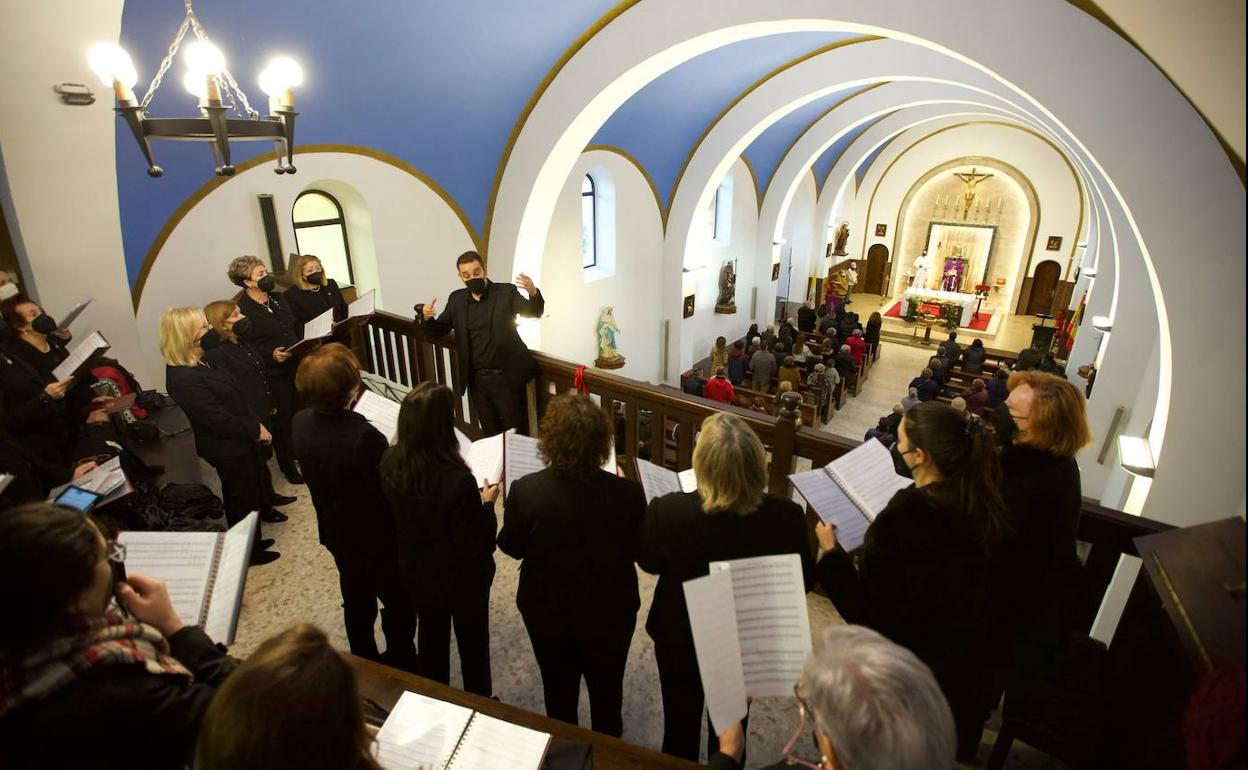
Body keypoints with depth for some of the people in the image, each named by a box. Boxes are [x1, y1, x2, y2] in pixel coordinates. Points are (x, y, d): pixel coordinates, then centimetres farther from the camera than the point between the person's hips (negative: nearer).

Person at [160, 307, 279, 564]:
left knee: (254, 489, 26)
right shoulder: (183, 378, -28)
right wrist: (255, 431, -17)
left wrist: (256, 422, 4)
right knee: (242, 500, 9)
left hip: (242, 440, 10)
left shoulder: (201, 363, 3)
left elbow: (234, 396, 10)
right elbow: (218, 419, -27)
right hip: (229, 448, -10)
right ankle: (248, 552, 30)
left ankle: (253, 540, 48)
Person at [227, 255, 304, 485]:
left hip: (296, 367, 6)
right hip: (272, 375, -6)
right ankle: (288, 467, 24)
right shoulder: (241, 310, -14)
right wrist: (271, 356, -26)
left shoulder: (278, 298, 8)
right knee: (281, 420, 7)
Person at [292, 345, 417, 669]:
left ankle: (365, 664, 48)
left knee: (356, 602, 27)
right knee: (399, 606, 17)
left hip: (336, 532, 7)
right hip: (378, 539, -7)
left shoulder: (300, 423, -13)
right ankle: (403, 672, 36)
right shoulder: (364, 436, -36)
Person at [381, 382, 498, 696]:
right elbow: (477, 546, -27)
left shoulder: (391, 462, -18)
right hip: (461, 579, -5)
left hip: (416, 570, 5)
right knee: (472, 642, 21)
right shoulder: (458, 480, -37)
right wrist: (486, 503, -14)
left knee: (431, 633, 29)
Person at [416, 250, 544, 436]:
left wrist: (533, 292, -41)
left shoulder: (506, 292, -4)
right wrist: (426, 317, -14)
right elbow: (437, 332, 9)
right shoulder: (456, 299, 7)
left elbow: (533, 312, -18)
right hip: (476, 379, 4)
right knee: (491, 433, 17)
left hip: (506, 377, -4)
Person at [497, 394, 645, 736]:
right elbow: (639, 549, -8)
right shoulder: (627, 493, -27)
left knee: (558, 690, 28)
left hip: (547, 610, 1)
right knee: (607, 690, 27)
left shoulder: (526, 490, -26)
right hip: (610, 611, 0)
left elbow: (511, 547, -8)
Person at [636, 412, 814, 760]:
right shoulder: (786, 516, -30)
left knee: (680, 725, 28)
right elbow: (802, 581, -10)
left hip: (680, 638, -1)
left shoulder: (667, 511, -33)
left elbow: (648, 562, -10)